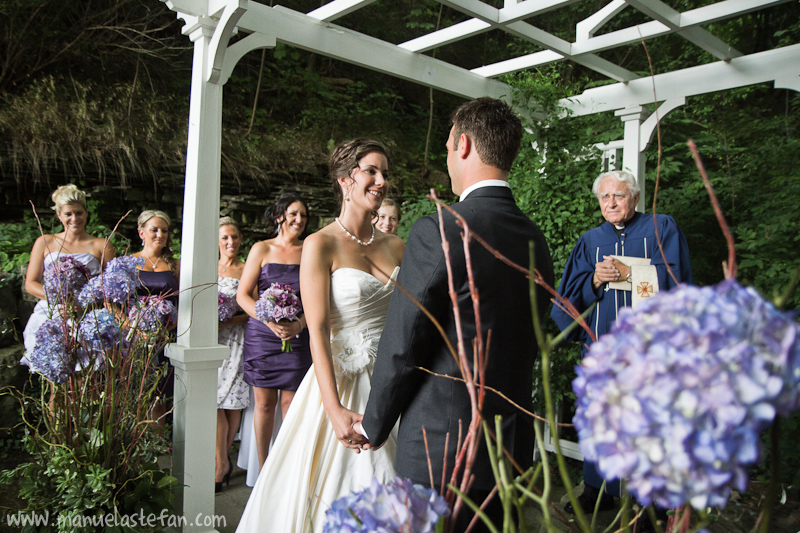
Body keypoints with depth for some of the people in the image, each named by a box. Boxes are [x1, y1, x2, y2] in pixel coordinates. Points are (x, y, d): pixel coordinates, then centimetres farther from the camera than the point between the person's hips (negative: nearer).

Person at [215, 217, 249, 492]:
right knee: (215, 400, -3)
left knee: (231, 401, -1)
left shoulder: (247, 271, 3)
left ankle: (221, 461, 9)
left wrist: (227, 320, -16)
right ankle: (223, 461, 9)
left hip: (236, 340, -2)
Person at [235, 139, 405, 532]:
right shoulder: (321, 245, -8)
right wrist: (334, 408, -22)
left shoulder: (396, 246, 8)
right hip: (342, 378, -5)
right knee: (332, 492, 7)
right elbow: (318, 331, -15)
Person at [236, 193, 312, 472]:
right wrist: (270, 321, -13)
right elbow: (243, 295, 1)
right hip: (262, 335, 0)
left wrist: (299, 325, -13)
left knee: (290, 402, 2)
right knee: (264, 402, 6)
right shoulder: (262, 249, 3)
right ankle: (263, 469, 20)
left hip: (298, 337, 0)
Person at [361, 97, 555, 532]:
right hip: (513, 447, 7)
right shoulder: (536, 240, 3)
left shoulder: (437, 233, -19)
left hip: (441, 449, -7)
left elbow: (400, 349, -15)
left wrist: (373, 427, 0)